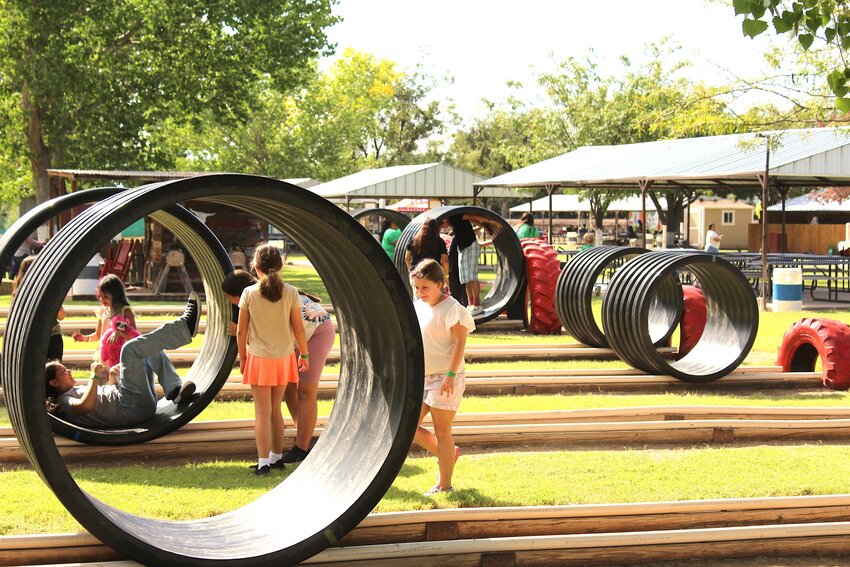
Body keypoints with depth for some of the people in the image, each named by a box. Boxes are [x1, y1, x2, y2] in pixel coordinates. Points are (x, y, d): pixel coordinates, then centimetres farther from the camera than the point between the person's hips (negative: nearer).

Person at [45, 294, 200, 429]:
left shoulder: (76, 391, 27)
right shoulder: (64, 401, -2)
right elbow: (86, 406, -26)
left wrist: (113, 379, 15)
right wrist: (94, 376, -16)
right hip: (132, 409, -10)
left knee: (153, 351, 22)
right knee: (130, 349, -17)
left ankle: (176, 391, -6)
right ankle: (185, 325, -14)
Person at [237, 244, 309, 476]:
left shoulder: (249, 293, -10)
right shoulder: (290, 293, -7)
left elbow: (241, 331, -4)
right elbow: (298, 328, -2)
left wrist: (242, 357, 9)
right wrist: (304, 354, 11)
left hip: (259, 359, -2)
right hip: (283, 358, 2)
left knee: (263, 412, 3)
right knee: (275, 409, 17)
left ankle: (264, 463, 0)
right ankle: (277, 457, 27)